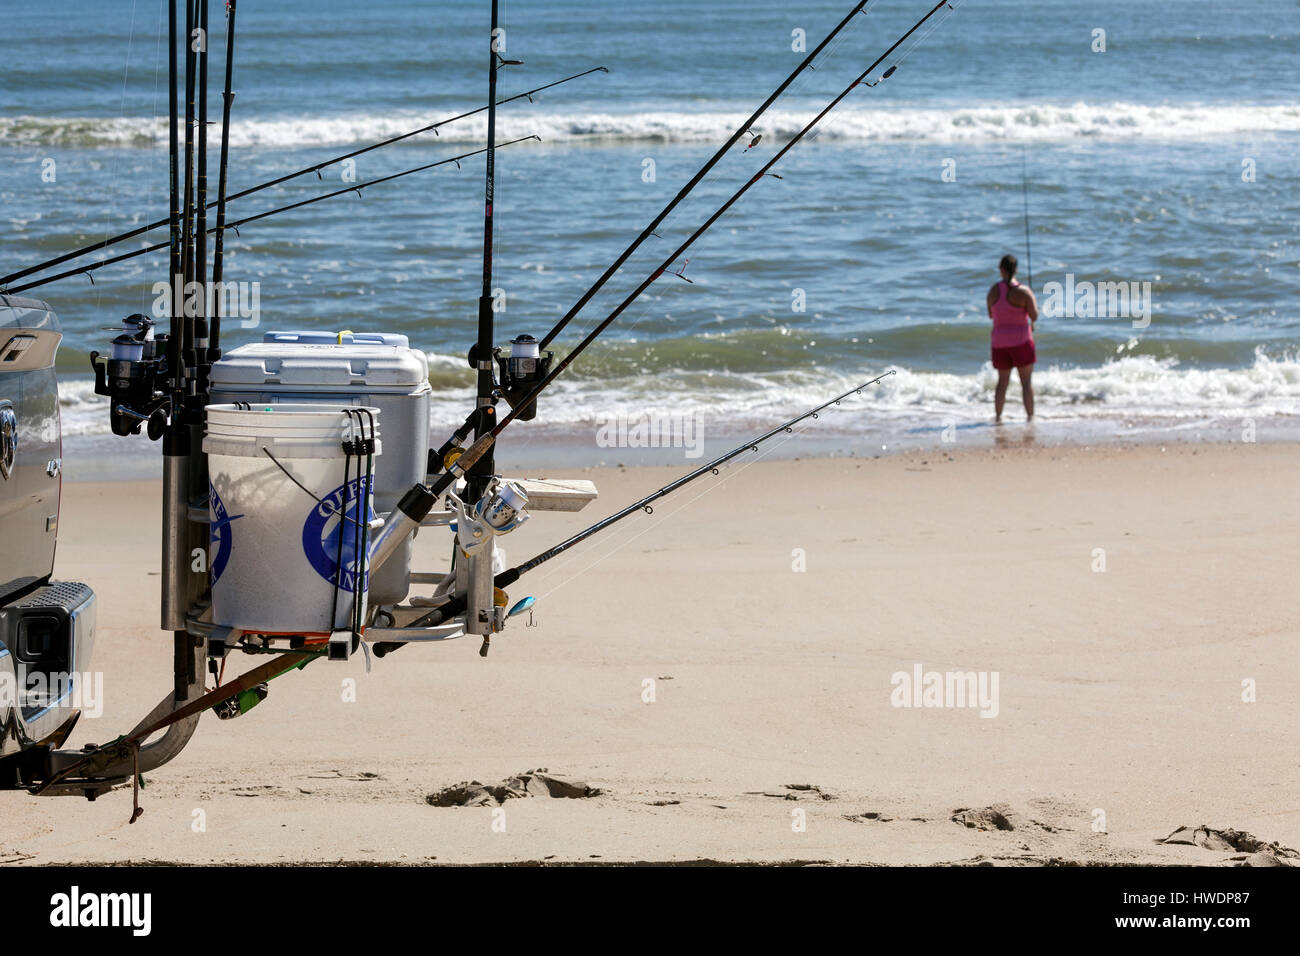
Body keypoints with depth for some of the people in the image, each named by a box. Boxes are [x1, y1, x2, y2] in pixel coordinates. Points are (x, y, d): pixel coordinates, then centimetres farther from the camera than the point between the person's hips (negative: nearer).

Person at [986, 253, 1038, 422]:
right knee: (1027, 380, 3)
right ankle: (1030, 416, 1)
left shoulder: (994, 290, 0)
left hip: (999, 340, 4)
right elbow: (1034, 316, -12)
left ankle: (998, 416, 9)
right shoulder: (1023, 291, -13)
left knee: (1002, 381, 13)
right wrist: (1033, 300, 6)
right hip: (1021, 340, -4)